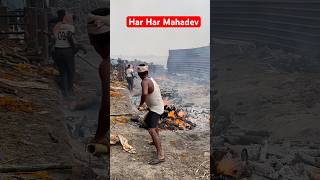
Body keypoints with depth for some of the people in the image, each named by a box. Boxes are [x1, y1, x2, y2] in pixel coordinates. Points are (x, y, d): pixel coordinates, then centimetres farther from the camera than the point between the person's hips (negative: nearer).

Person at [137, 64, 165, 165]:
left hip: (155, 109, -10)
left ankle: (160, 155, -30)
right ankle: (156, 141, 53)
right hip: (158, 107, 10)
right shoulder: (151, 79, 6)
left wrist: (140, 105, -26)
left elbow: (144, 93, -43)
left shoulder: (145, 82, -23)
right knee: (148, 121, 33)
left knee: (151, 130, -21)